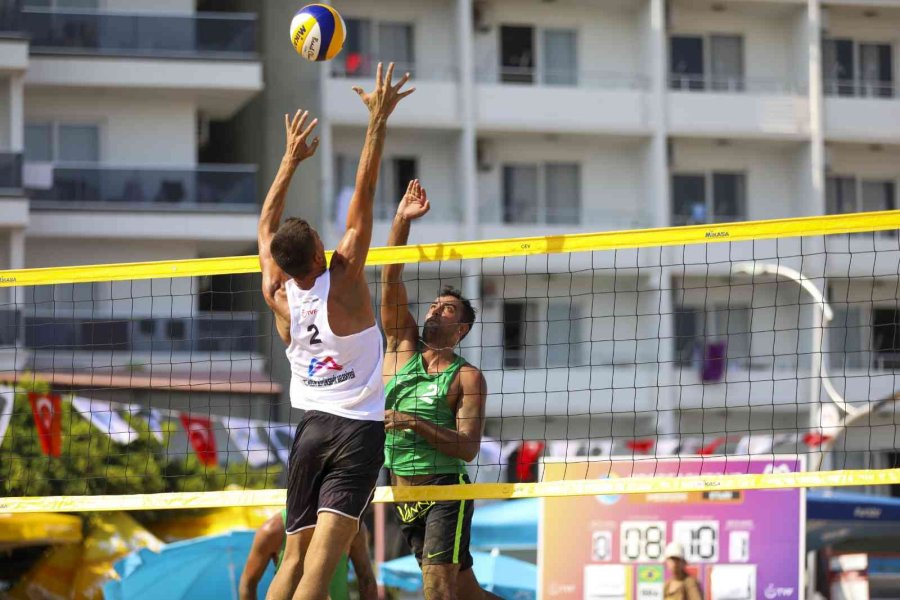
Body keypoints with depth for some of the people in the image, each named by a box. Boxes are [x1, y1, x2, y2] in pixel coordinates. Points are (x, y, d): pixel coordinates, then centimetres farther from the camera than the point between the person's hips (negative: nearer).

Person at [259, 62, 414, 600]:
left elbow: (267, 228, 18)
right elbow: (363, 196, -9)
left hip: (311, 428, 5)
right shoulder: (344, 280, -11)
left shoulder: (278, 295, 1)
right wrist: (379, 121, -5)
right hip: (359, 431, -5)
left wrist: (291, 160, 25)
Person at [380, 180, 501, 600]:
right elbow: (391, 283, 2)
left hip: (445, 489, -5)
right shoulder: (402, 347, 11)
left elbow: (469, 447, -10)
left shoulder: (466, 377, -2)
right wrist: (402, 221, -7)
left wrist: (415, 424, -19)